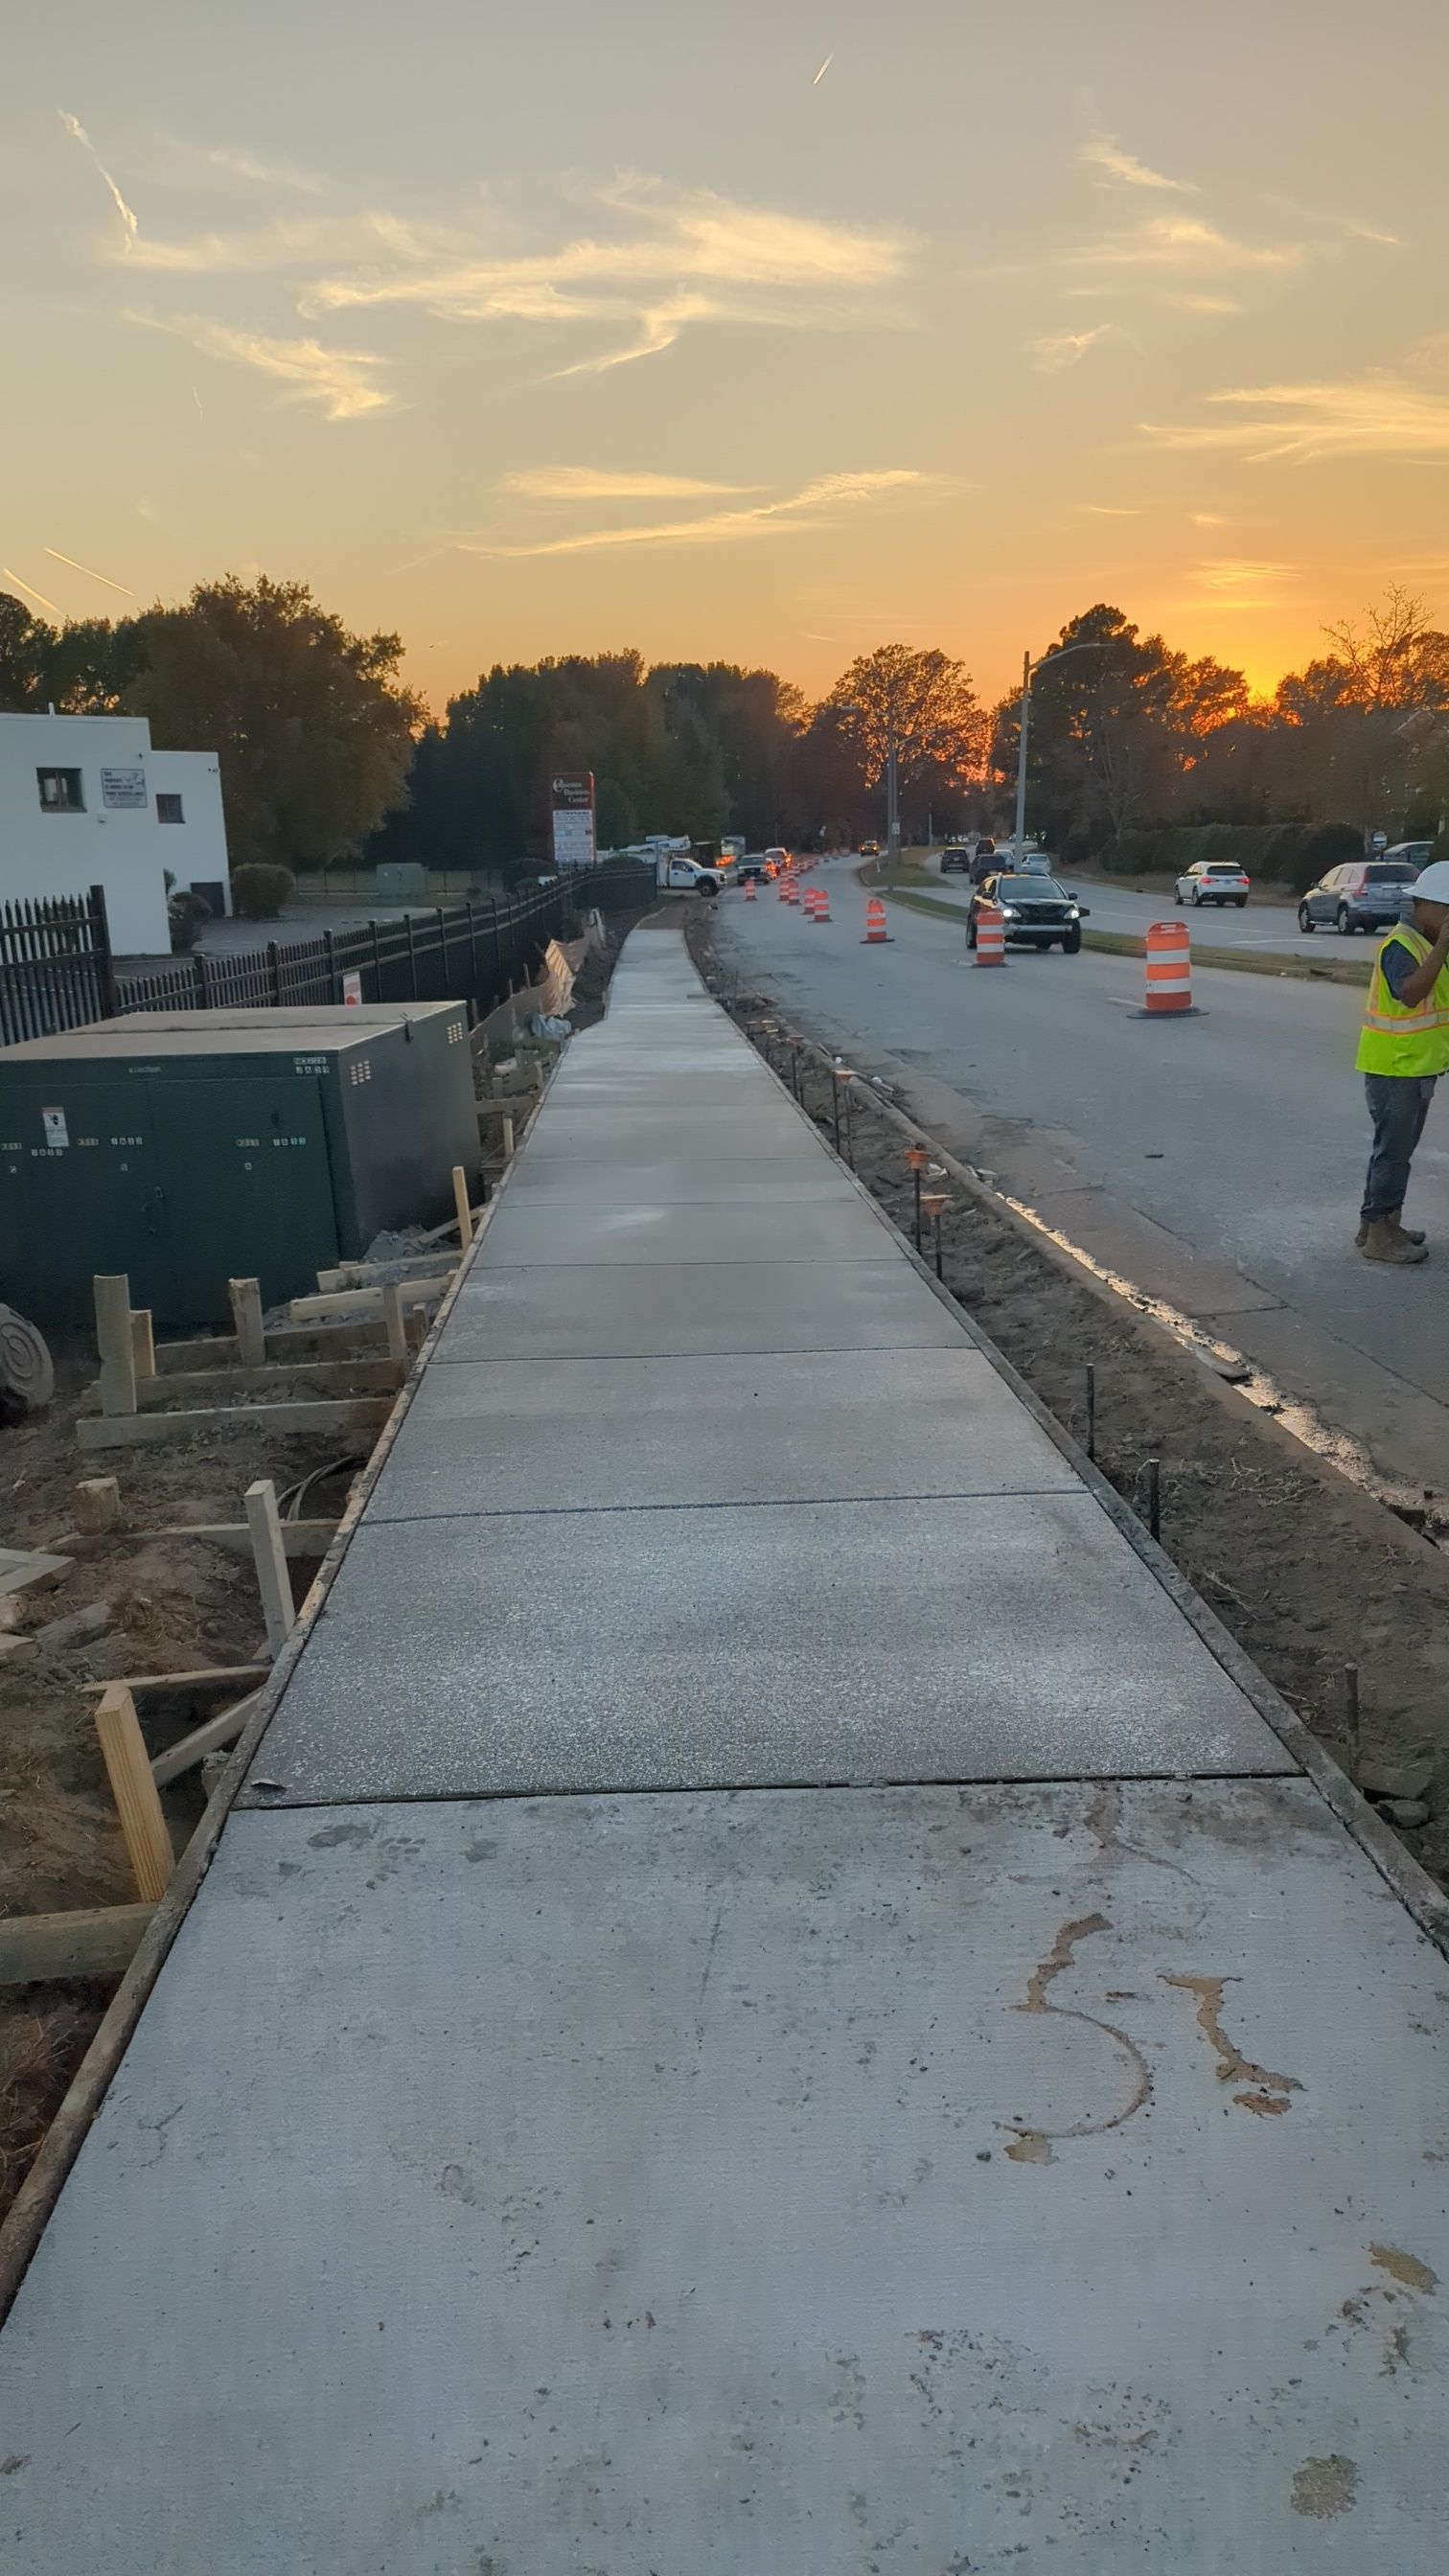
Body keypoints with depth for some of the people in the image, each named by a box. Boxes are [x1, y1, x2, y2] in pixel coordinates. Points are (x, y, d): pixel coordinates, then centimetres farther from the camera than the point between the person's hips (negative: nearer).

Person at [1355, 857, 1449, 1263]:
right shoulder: (1400, 946, -19)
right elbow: (1410, 993, -36)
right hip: (1394, 1069, -10)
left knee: (1399, 1149, 16)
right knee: (1392, 1149, -5)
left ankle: (1383, 1222, 26)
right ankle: (1378, 1234, 1)